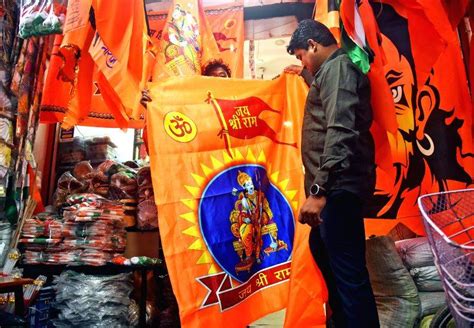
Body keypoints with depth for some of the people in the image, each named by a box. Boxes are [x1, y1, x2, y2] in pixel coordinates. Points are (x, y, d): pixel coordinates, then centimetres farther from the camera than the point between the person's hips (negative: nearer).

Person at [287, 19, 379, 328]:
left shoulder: (337, 67, -10)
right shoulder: (334, 70, 21)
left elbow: (340, 131, -25)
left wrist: (319, 190, -30)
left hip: (338, 187, -12)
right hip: (337, 186, 12)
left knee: (349, 272, -7)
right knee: (322, 248, 24)